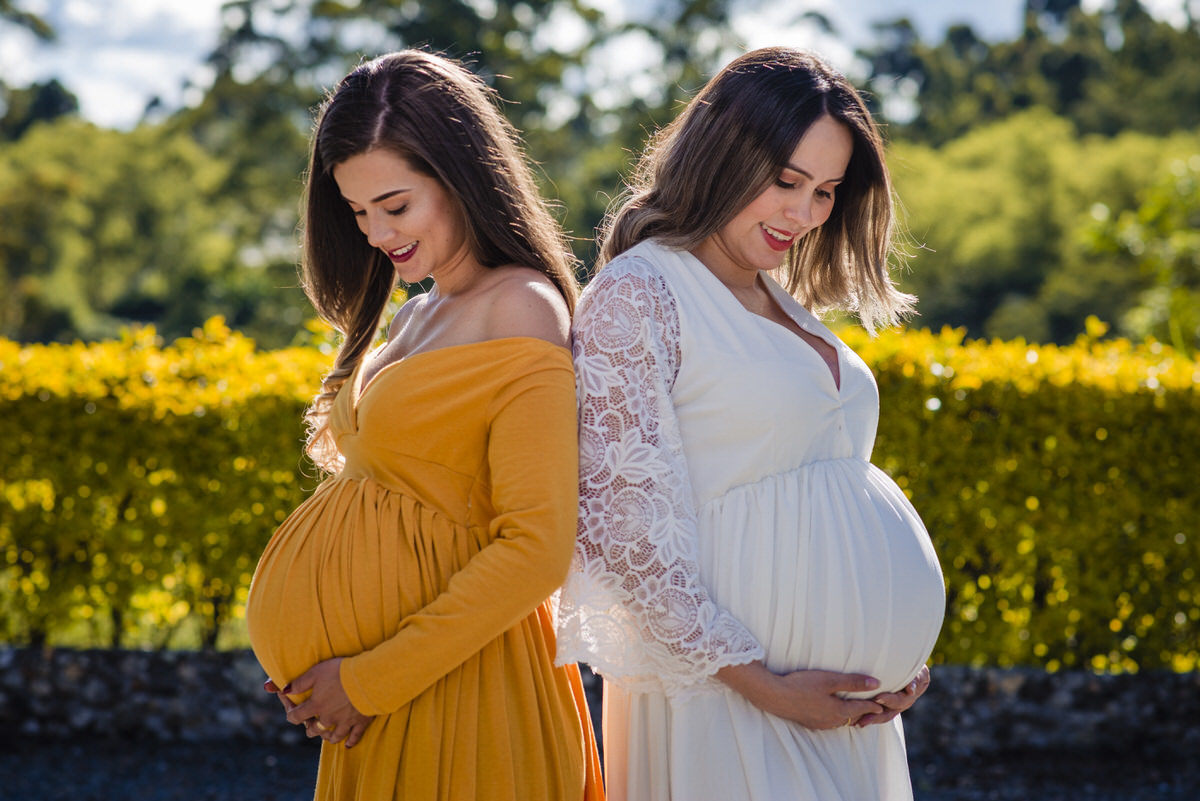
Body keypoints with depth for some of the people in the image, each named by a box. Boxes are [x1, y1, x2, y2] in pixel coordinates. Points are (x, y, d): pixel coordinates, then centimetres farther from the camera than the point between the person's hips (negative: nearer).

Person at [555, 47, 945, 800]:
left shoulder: (786, 308, 14)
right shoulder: (635, 296, -11)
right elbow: (618, 523, -17)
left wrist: (896, 664, 6)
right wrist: (760, 685, -17)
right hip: (729, 693, -8)